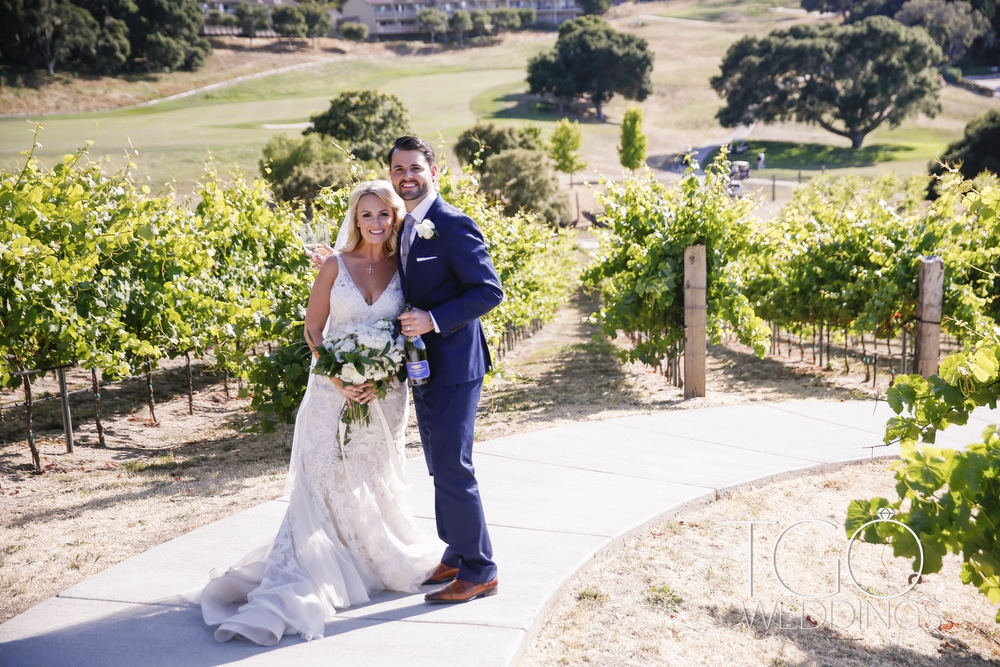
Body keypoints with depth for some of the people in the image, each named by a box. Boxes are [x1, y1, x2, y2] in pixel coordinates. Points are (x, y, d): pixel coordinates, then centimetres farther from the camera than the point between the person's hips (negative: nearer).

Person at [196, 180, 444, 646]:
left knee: (375, 485, 14)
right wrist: (340, 380, -14)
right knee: (323, 483, -5)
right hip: (334, 392, -1)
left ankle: (388, 557, 37)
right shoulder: (336, 265, -3)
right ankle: (291, 593, -2)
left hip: (385, 394, 2)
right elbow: (313, 331, -2)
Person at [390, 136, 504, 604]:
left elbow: (489, 291, -19)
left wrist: (433, 319, -25)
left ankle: (479, 571, 9)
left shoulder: (453, 224, -14)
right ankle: (457, 556, 31)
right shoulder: (404, 227, 13)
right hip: (423, 366, 9)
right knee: (440, 467, 17)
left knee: (453, 468, -5)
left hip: (453, 366, -9)